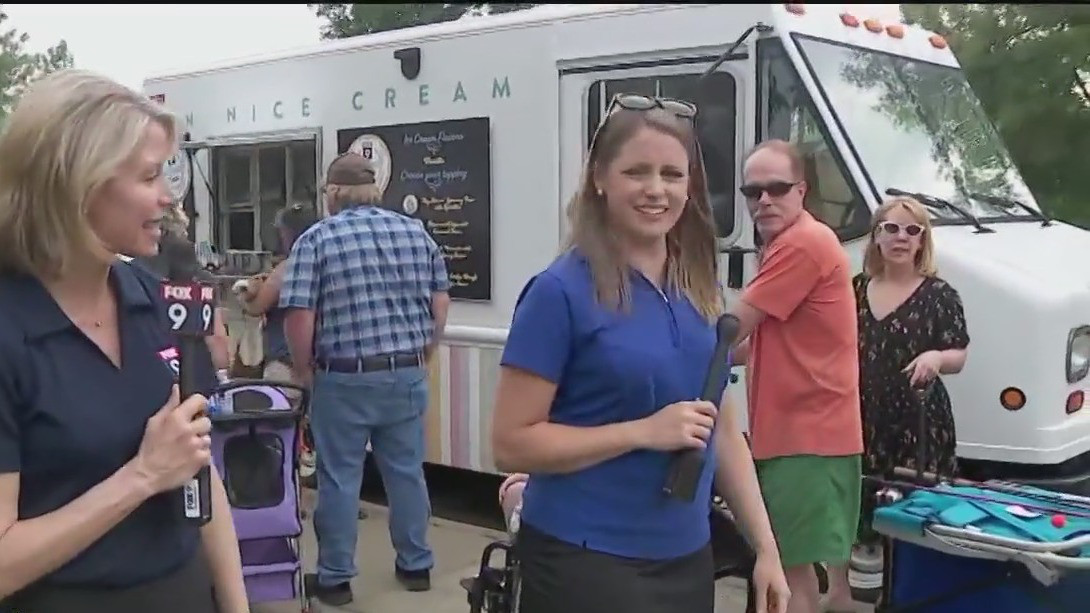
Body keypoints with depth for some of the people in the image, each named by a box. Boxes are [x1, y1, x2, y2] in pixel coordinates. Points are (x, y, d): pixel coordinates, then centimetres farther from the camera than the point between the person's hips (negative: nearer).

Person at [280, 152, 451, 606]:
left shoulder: (316, 239, -6)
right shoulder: (416, 231, 5)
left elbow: (299, 316, -14)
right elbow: (441, 302, 5)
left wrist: (303, 369, 1)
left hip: (345, 379, -4)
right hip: (407, 375, 4)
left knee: (339, 479, 7)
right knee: (407, 472, 14)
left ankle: (335, 578, 18)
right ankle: (416, 565, 26)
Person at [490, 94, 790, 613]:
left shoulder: (700, 289, 4)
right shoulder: (562, 290, -13)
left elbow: (722, 429, 12)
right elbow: (511, 445, -14)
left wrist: (765, 546, 8)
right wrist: (645, 431, -20)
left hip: (688, 558, 6)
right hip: (584, 562, -6)